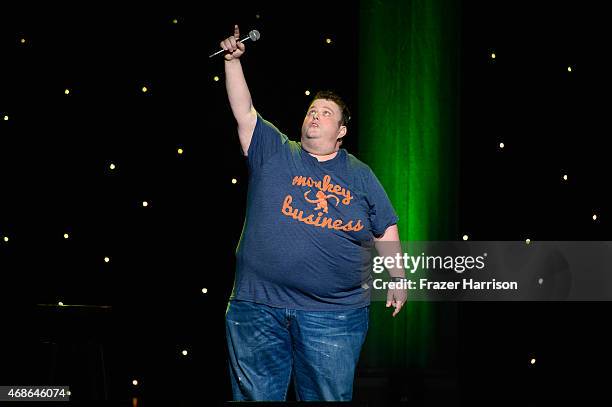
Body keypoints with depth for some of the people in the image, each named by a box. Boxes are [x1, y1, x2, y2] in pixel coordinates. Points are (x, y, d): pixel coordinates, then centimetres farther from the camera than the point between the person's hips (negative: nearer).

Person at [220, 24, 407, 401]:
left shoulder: (360, 175, 11)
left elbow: (386, 230, 14)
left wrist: (399, 279, 8)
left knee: (328, 398, 2)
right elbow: (244, 111, 0)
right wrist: (233, 60, -8)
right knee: (255, 397, 3)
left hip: (334, 314, 0)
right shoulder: (273, 153, 9)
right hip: (258, 307, 0)